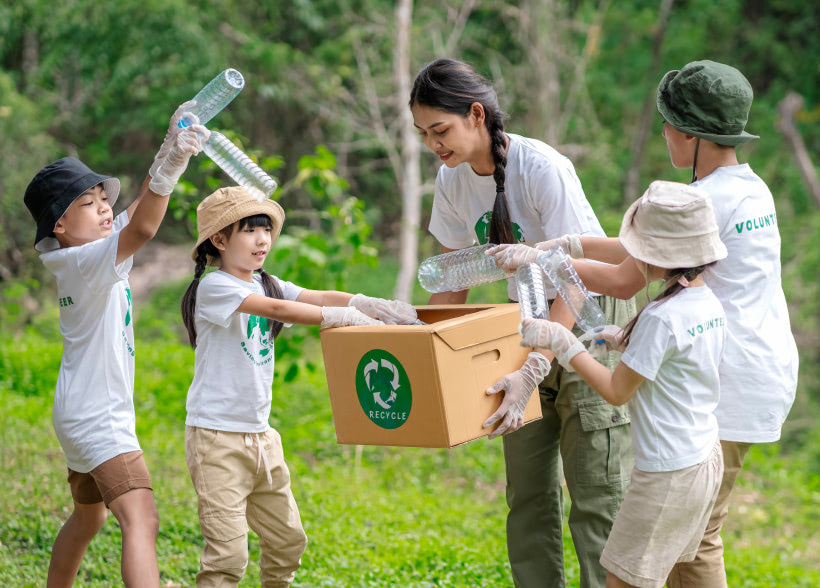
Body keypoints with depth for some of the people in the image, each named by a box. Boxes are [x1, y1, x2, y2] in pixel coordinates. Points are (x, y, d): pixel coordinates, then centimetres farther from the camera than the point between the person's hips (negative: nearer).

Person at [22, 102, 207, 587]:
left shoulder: (93, 254, 7)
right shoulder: (85, 261, -19)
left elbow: (139, 207, 3)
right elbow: (143, 228, -37)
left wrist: (171, 146, -10)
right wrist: (170, 165, -47)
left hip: (83, 415, 11)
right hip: (98, 418, -11)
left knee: (89, 517, 27)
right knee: (141, 520, -25)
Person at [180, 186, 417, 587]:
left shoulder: (266, 284, 10)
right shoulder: (213, 287, -12)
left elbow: (319, 297, -5)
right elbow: (277, 309, -24)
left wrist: (375, 306, -22)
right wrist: (346, 317, -28)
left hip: (260, 433, 8)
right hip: (217, 436, -8)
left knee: (287, 538, 12)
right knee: (228, 553, -11)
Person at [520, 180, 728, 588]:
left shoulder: (660, 318, -24)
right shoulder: (709, 304, 2)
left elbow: (616, 391, -16)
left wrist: (561, 341, -10)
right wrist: (627, 341, 11)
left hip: (667, 474, -9)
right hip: (705, 459, 9)